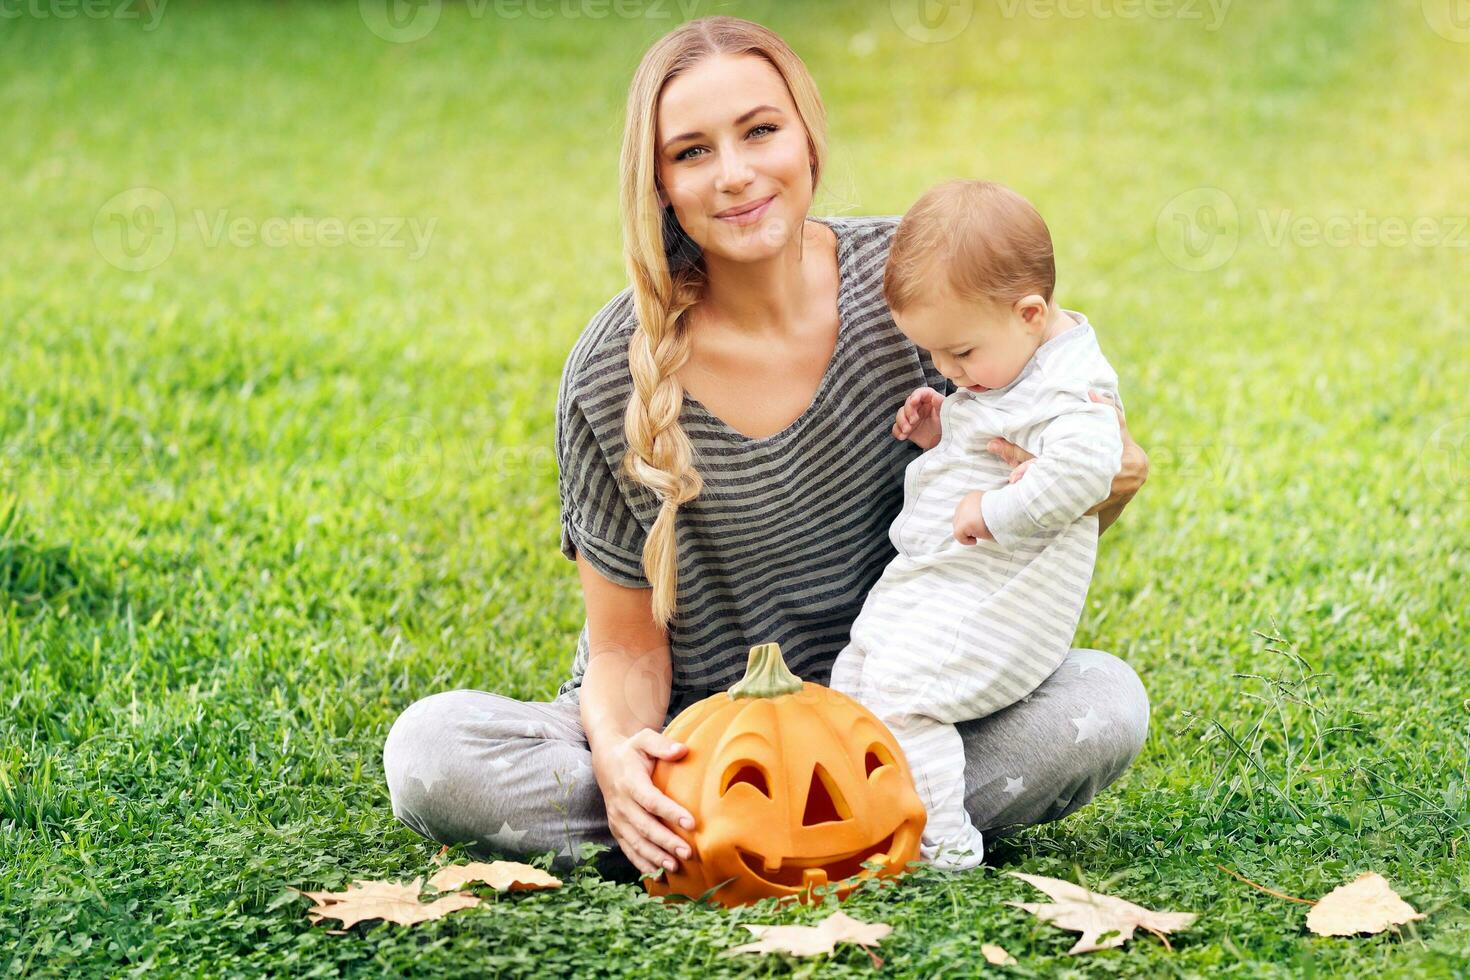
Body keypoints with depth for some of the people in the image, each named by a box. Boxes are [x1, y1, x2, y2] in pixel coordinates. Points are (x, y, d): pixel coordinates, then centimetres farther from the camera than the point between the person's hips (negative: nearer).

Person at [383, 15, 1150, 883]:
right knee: (429, 751, -26)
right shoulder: (613, 378, -14)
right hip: (691, 727, -1)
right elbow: (628, 644, -6)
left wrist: (1107, 484, -22)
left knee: (1106, 700, -26)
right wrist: (618, 756, -29)